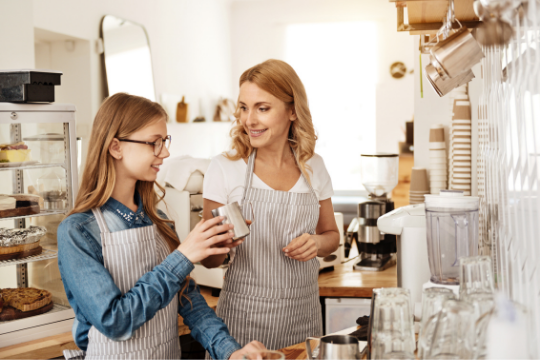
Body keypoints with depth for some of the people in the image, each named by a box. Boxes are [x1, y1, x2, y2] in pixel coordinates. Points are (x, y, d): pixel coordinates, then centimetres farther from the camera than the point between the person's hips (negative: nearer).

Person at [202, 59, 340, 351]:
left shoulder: (313, 168, 1)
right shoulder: (224, 168, -7)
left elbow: (332, 235, 13)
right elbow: (210, 260, -3)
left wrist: (317, 243, -8)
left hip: (302, 317, 3)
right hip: (244, 315, -3)